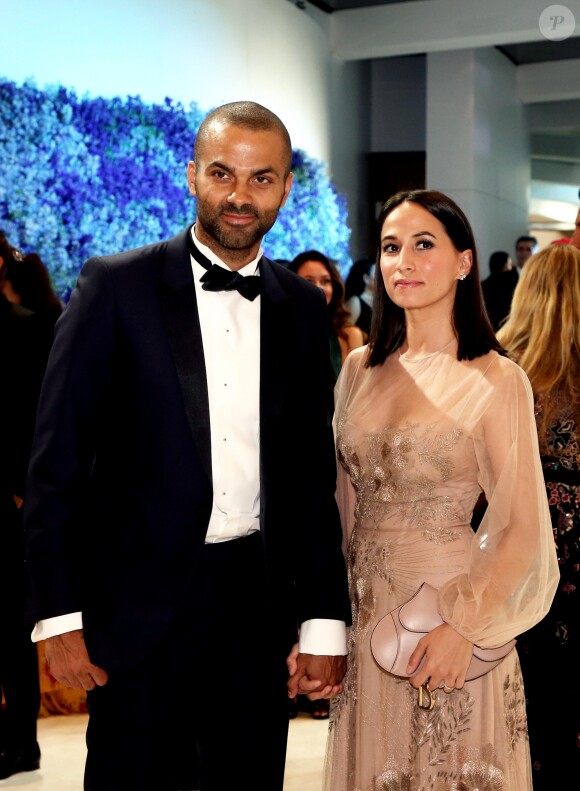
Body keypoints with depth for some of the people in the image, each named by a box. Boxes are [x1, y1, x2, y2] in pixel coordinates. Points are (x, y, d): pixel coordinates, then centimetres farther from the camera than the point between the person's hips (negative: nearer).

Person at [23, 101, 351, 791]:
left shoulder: (302, 307, 6)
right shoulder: (115, 286, -6)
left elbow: (313, 472, 8)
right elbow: (58, 458, -6)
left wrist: (324, 623, 5)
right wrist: (60, 617, -10)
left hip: (260, 603, 4)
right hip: (140, 605, -3)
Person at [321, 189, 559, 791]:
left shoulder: (496, 380, -11)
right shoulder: (360, 369, 4)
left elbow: (521, 529, -11)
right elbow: (344, 500, 10)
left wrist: (462, 627, -19)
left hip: (448, 618, -4)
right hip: (363, 615, 5)